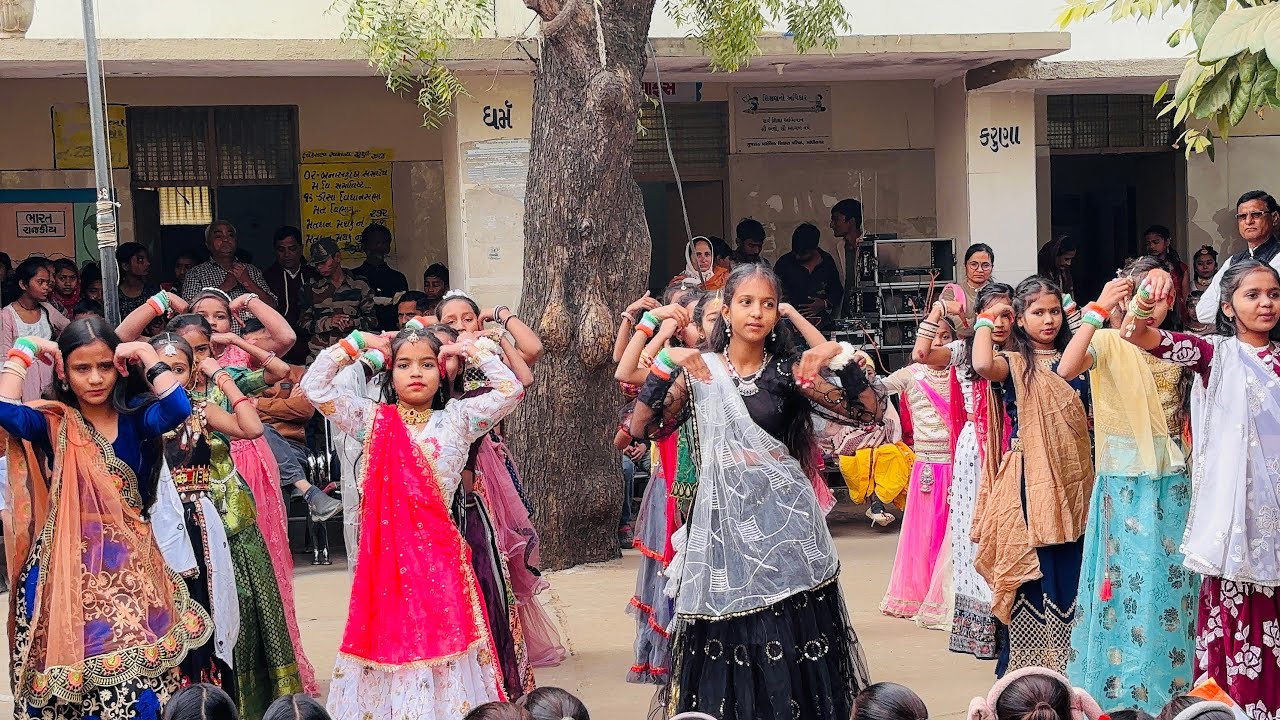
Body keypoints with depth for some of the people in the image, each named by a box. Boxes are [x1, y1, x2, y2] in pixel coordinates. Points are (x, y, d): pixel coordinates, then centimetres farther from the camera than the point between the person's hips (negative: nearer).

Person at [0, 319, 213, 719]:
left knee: (139, 680, -9)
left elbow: (177, 408, -15)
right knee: (75, 673, -5)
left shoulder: (135, 418, 5)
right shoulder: (53, 425, 3)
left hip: (132, 565, 1)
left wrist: (147, 356, -7)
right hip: (71, 568, -1)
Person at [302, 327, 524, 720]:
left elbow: (510, 390, 1)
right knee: (387, 637, 1)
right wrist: (356, 343, 6)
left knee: (441, 637, -1)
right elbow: (315, 386, 4)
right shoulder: (373, 420, 7)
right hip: (387, 553, 0)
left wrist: (472, 350, 6)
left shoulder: (457, 419, 7)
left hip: (440, 554, 0)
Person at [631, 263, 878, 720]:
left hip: (784, 516, 0)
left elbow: (865, 412, 2)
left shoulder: (789, 371, 6)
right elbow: (641, 429, -4)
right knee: (727, 642, 2)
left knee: (794, 639, 1)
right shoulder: (698, 371, 5)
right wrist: (664, 365, -13)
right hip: (724, 516, 0)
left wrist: (842, 357, -11)